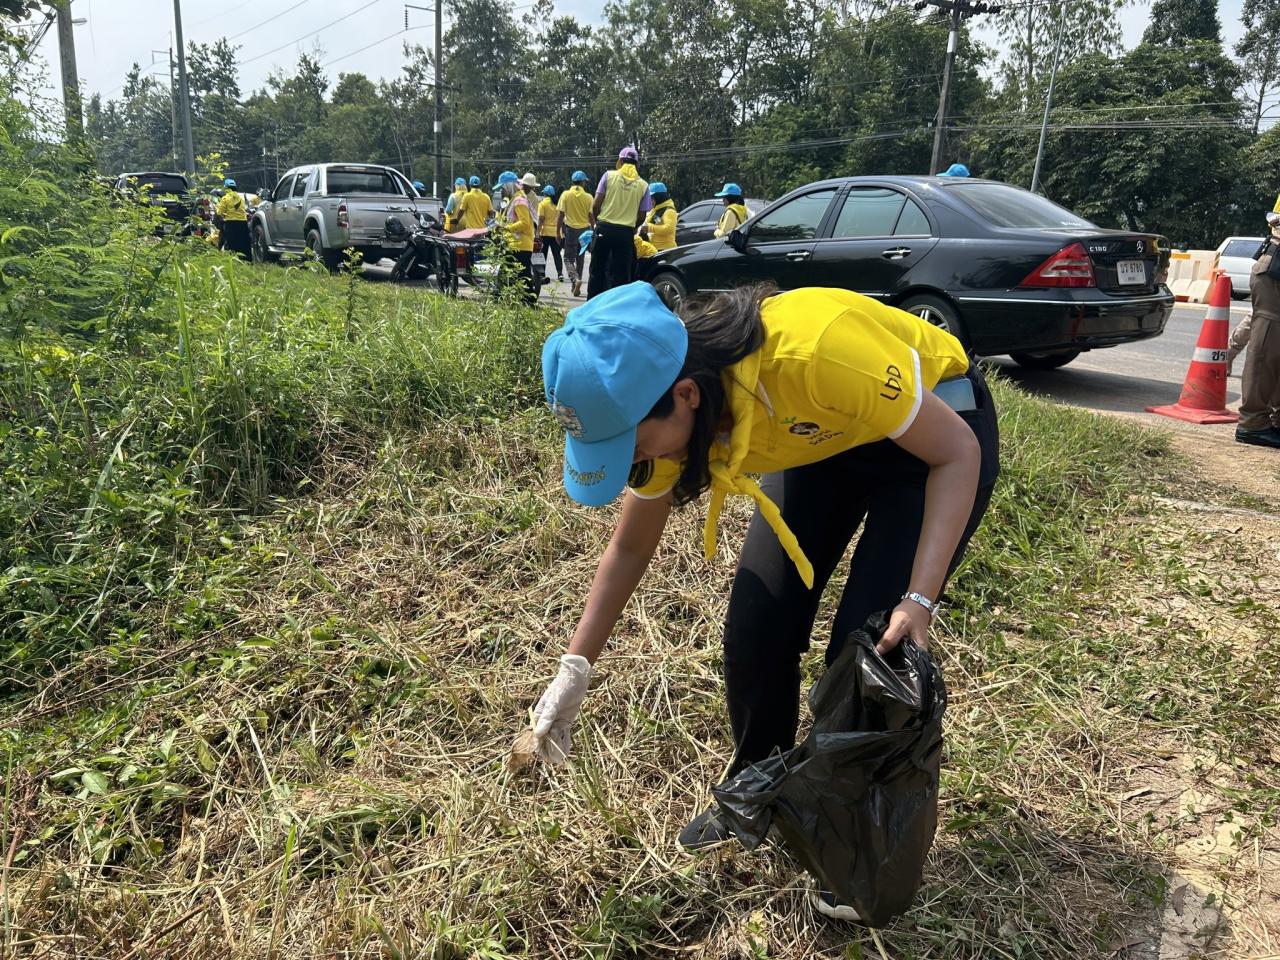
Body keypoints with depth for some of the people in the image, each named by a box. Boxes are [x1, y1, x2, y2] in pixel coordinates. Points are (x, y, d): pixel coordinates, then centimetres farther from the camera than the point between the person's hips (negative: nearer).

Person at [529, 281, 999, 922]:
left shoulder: (812, 352, -41)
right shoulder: (663, 405, -22)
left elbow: (957, 451, -26)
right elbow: (631, 546, -5)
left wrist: (919, 601, -35)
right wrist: (575, 668, -6)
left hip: (934, 427, -4)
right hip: (823, 438, 5)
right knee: (756, 626, -4)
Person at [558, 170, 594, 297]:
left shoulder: (566, 195, -4)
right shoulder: (588, 197, -2)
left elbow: (561, 215, -5)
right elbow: (591, 216, 0)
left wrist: (558, 231, 2)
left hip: (570, 230, -2)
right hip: (584, 230, 2)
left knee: (569, 258, 3)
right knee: (580, 259, 13)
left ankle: (575, 279, -23)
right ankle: (577, 287, 18)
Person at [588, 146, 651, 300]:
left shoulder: (609, 176, -1)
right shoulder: (643, 185, 3)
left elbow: (596, 205, -2)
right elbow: (641, 217, 4)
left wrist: (595, 222, 15)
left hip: (605, 228, 0)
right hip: (626, 232, 1)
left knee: (597, 270, 8)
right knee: (621, 275, 6)